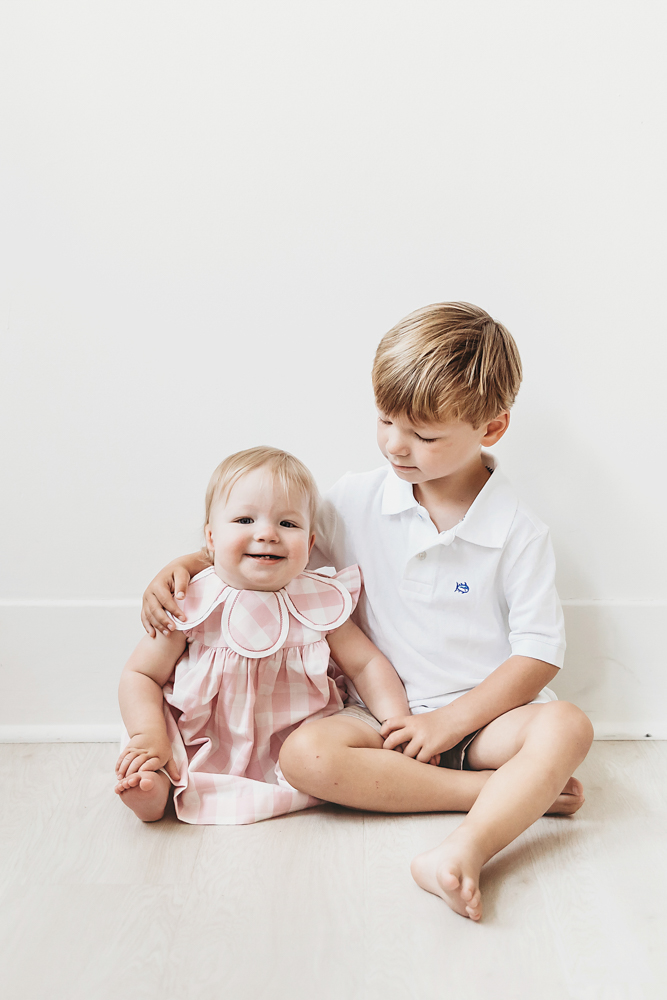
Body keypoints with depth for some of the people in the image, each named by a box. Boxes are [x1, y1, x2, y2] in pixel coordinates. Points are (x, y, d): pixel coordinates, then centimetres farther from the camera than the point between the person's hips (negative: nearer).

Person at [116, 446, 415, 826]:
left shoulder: (319, 604, -9)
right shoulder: (191, 607, -14)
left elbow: (366, 664, -1)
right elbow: (141, 674, -7)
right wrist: (149, 736, -24)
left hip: (290, 745, 1)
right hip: (206, 749, -1)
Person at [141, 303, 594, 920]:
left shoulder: (517, 532, -6)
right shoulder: (358, 502, 1)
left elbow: (539, 654, -7)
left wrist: (451, 720, -17)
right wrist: (185, 565, -5)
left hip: (483, 714, -2)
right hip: (384, 714, 2)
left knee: (567, 726, -32)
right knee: (306, 754, -29)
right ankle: (520, 791, -25)